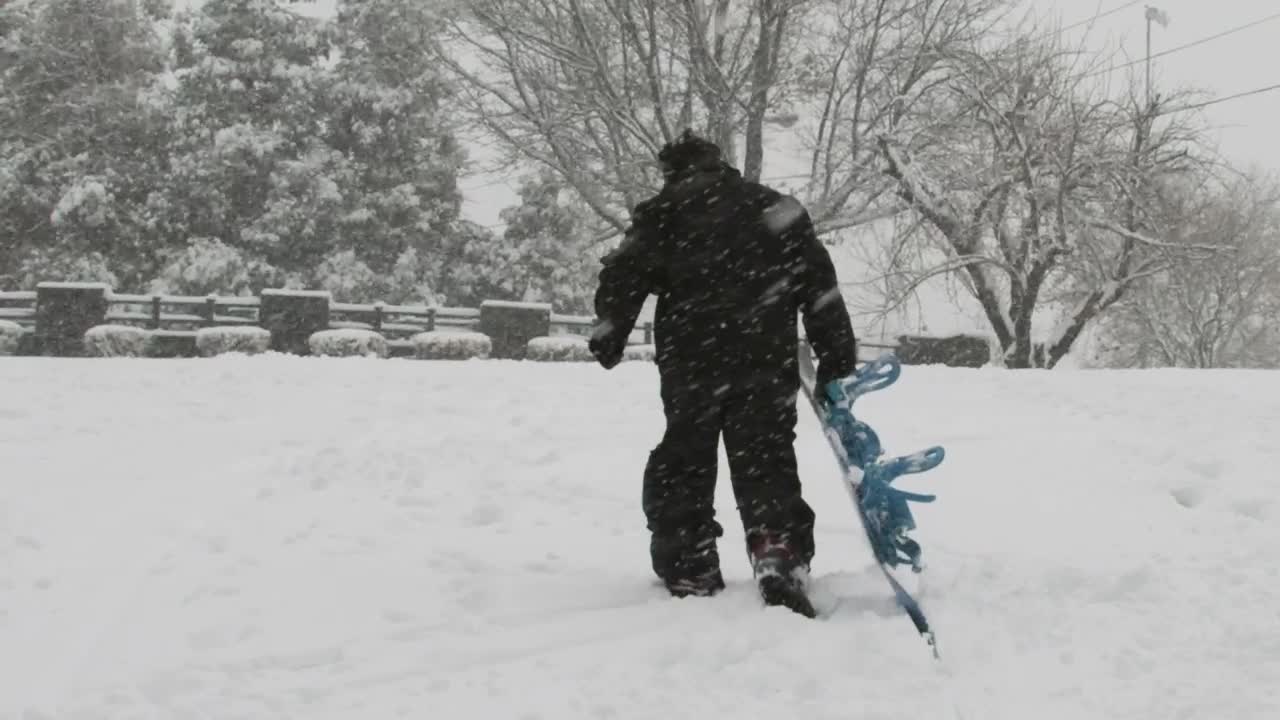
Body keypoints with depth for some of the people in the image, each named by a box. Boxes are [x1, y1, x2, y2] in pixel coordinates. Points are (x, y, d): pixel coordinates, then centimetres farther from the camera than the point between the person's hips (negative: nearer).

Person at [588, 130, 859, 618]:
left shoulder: (661, 213, 10)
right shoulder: (774, 207, 15)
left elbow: (625, 275, -1)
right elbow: (817, 281, 7)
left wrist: (609, 333, 10)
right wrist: (836, 353, 7)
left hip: (689, 362, -1)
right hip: (766, 359, 1)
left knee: (684, 462, 11)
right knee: (767, 463, 5)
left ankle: (689, 573, 9)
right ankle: (780, 557, -15)